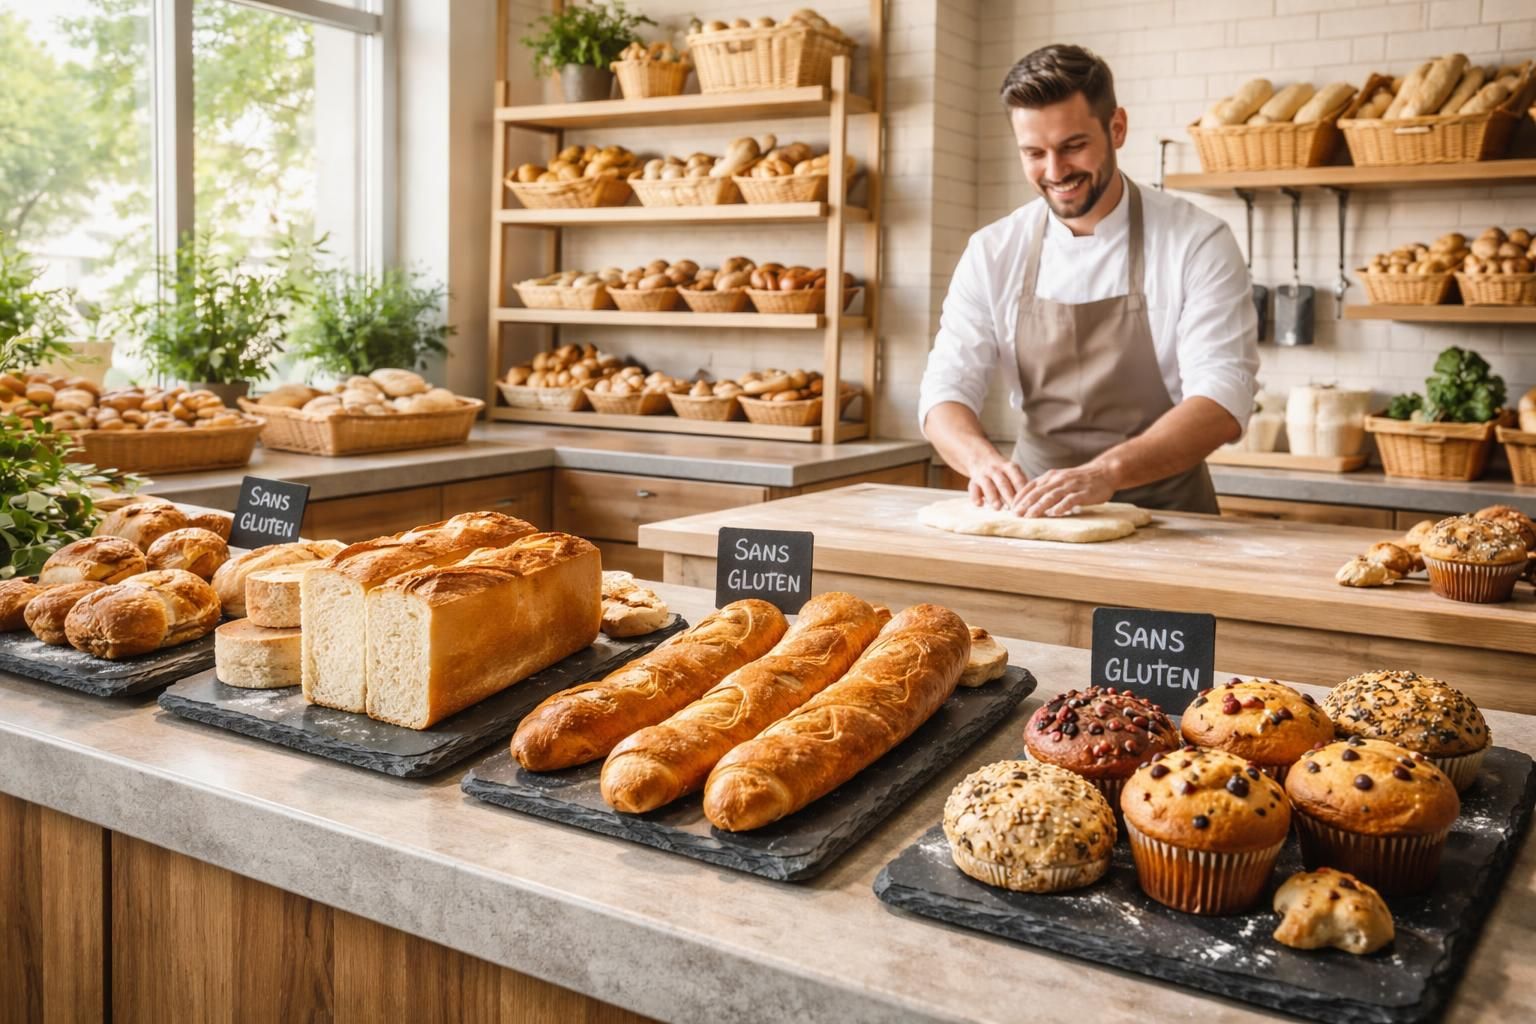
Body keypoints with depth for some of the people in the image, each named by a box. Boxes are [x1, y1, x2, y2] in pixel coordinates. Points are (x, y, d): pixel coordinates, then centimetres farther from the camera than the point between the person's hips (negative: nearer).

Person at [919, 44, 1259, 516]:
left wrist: (1106, 472, -32)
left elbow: (1223, 401, -16)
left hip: (1165, 519, -1)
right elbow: (946, 389, -1)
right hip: (1034, 510, 2)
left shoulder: (1198, 243, -7)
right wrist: (982, 458, -24)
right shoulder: (991, 252, 1)